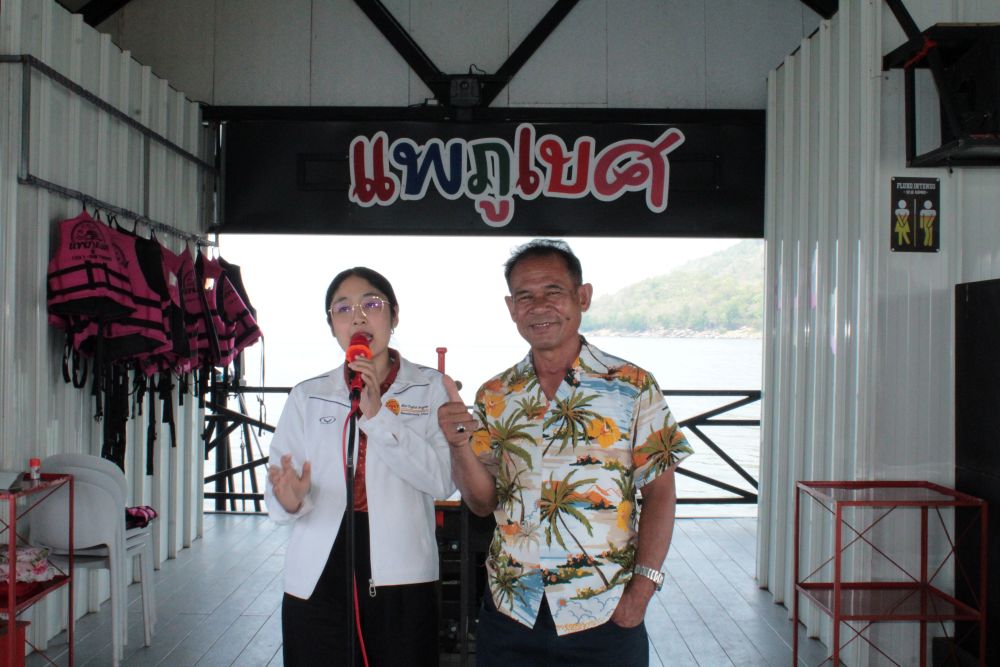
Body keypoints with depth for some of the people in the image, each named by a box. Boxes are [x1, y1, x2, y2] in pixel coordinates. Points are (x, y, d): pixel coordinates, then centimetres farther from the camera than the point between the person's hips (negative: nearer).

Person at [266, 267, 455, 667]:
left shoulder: (430, 388, 3)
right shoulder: (307, 396, 9)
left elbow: (444, 481, -10)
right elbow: (278, 494, 4)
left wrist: (377, 415, -15)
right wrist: (291, 499, -19)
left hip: (402, 581, -1)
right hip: (315, 581, 2)